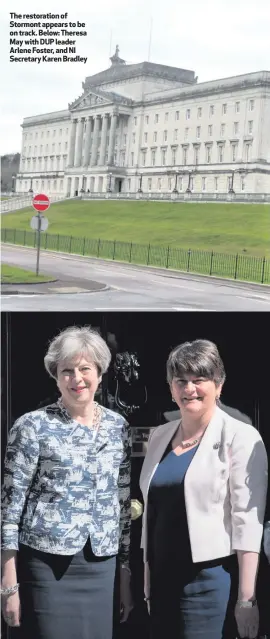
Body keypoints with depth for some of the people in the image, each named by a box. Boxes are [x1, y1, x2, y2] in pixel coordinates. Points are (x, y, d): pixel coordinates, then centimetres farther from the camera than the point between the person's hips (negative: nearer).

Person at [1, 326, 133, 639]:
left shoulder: (119, 426, 6)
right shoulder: (33, 426, -6)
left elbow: (126, 504, 12)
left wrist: (126, 572, 12)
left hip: (101, 567, 4)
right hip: (46, 565, -4)